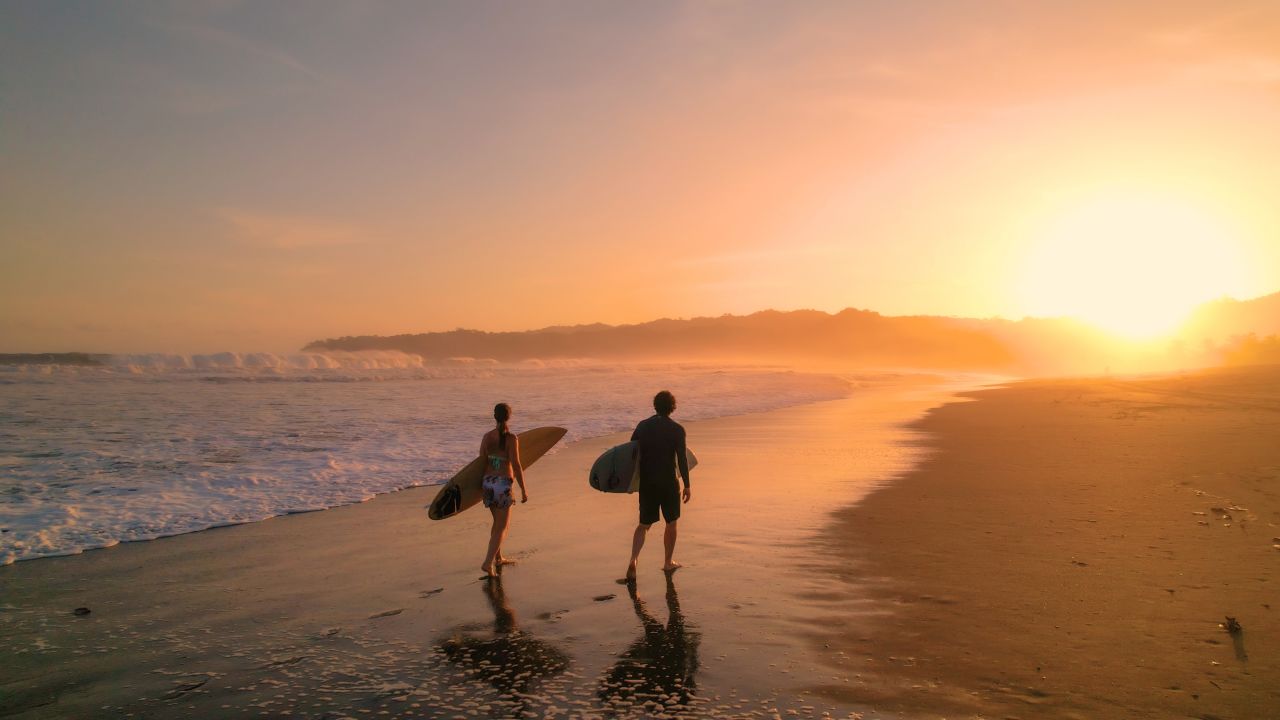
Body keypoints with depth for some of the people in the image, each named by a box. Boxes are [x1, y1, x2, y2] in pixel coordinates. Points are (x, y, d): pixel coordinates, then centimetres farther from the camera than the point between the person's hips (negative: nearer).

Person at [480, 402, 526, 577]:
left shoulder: (487, 437, 1)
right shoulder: (511, 438, -13)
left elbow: (482, 462, 4)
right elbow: (516, 465, -14)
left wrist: (481, 484, 18)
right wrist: (523, 490, -7)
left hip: (487, 482, 5)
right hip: (503, 484, -5)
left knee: (498, 522, 23)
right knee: (503, 526, 3)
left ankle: (498, 558, 34)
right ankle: (488, 563, -8)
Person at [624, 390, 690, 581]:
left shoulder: (643, 426, 2)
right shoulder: (677, 429, -8)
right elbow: (682, 459, -11)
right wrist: (687, 485, -3)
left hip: (646, 482, 3)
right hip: (668, 482, -3)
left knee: (644, 524, 11)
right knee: (671, 523, 16)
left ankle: (633, 560, -9)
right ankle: (668, 563, 26)